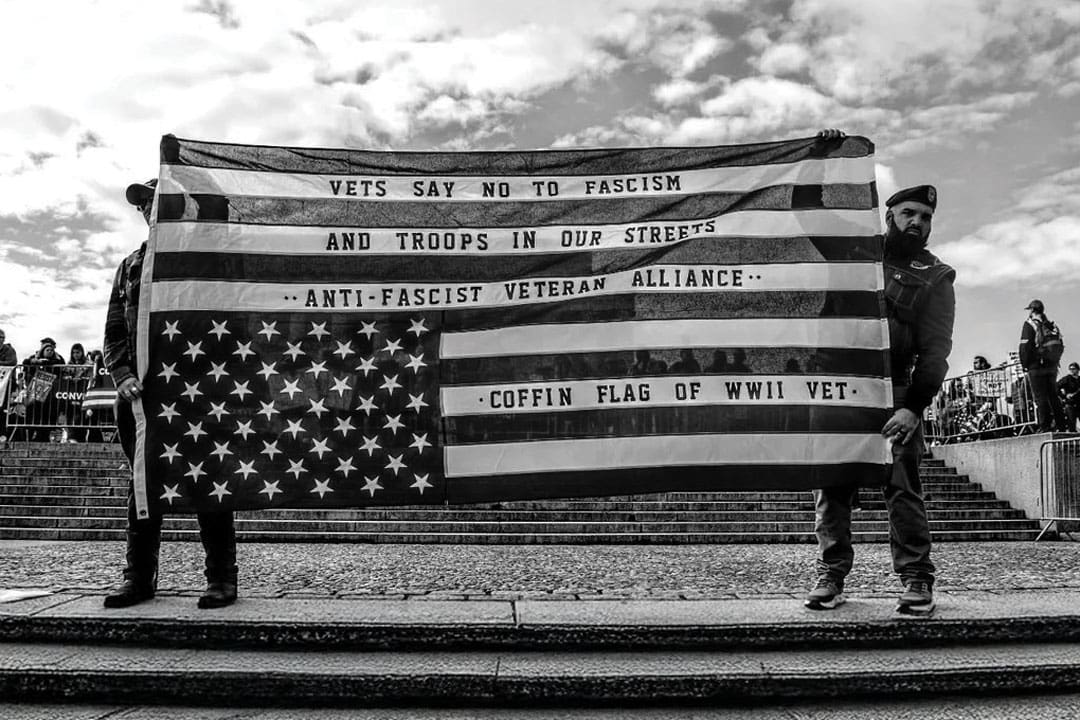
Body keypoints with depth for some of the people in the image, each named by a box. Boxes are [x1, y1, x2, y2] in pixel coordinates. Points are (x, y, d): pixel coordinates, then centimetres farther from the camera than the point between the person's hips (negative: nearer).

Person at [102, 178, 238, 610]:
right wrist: (122, 376, -5)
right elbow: (114, 332, 14)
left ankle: (221, 577, 3)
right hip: (143, 390, 5)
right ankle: (139, 576, 16)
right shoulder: (130, 267, 19)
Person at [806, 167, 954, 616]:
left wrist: (914, 407, -14)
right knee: (831, 484, 1)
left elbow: (935, 350, -1)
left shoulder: (935, 277, 7)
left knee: (902, 486, -7)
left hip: (893, 390, -1)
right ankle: (831, 575, 9)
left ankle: (916, 579, 2)